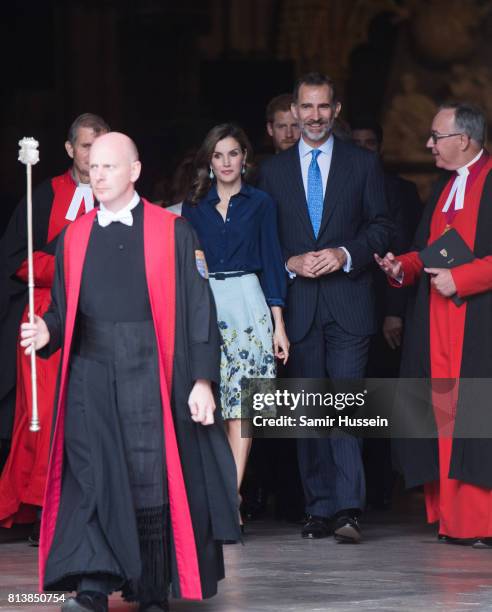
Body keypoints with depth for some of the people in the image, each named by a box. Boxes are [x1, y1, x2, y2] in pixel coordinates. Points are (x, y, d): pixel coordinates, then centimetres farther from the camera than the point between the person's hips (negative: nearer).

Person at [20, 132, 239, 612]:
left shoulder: (171, 233, 2)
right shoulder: (75, 238, 13)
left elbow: (196, 309, 0)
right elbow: (63, 308, 16)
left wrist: (202, 379, -6)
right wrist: (46, 331, -7)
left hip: (149, 375, -3)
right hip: (90, 378, 3)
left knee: (151, 481, -2)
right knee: (90, 479, -9)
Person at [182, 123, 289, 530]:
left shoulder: (260, 203, 6)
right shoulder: (194, 208, 12)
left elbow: (271, 263, 3)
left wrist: (279, 325, -3)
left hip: (246, 305, -2)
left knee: (241, 406, -5)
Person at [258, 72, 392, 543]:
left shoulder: (362, 164, 8)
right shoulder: (273, 170, 12)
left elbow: (380, 228, 5)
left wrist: (345, 254, -11)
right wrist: (288, 263, -7)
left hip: (347, 303, -2)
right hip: (297, 305, 2)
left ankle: (347, 509, -18)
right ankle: (320, 509, 10)